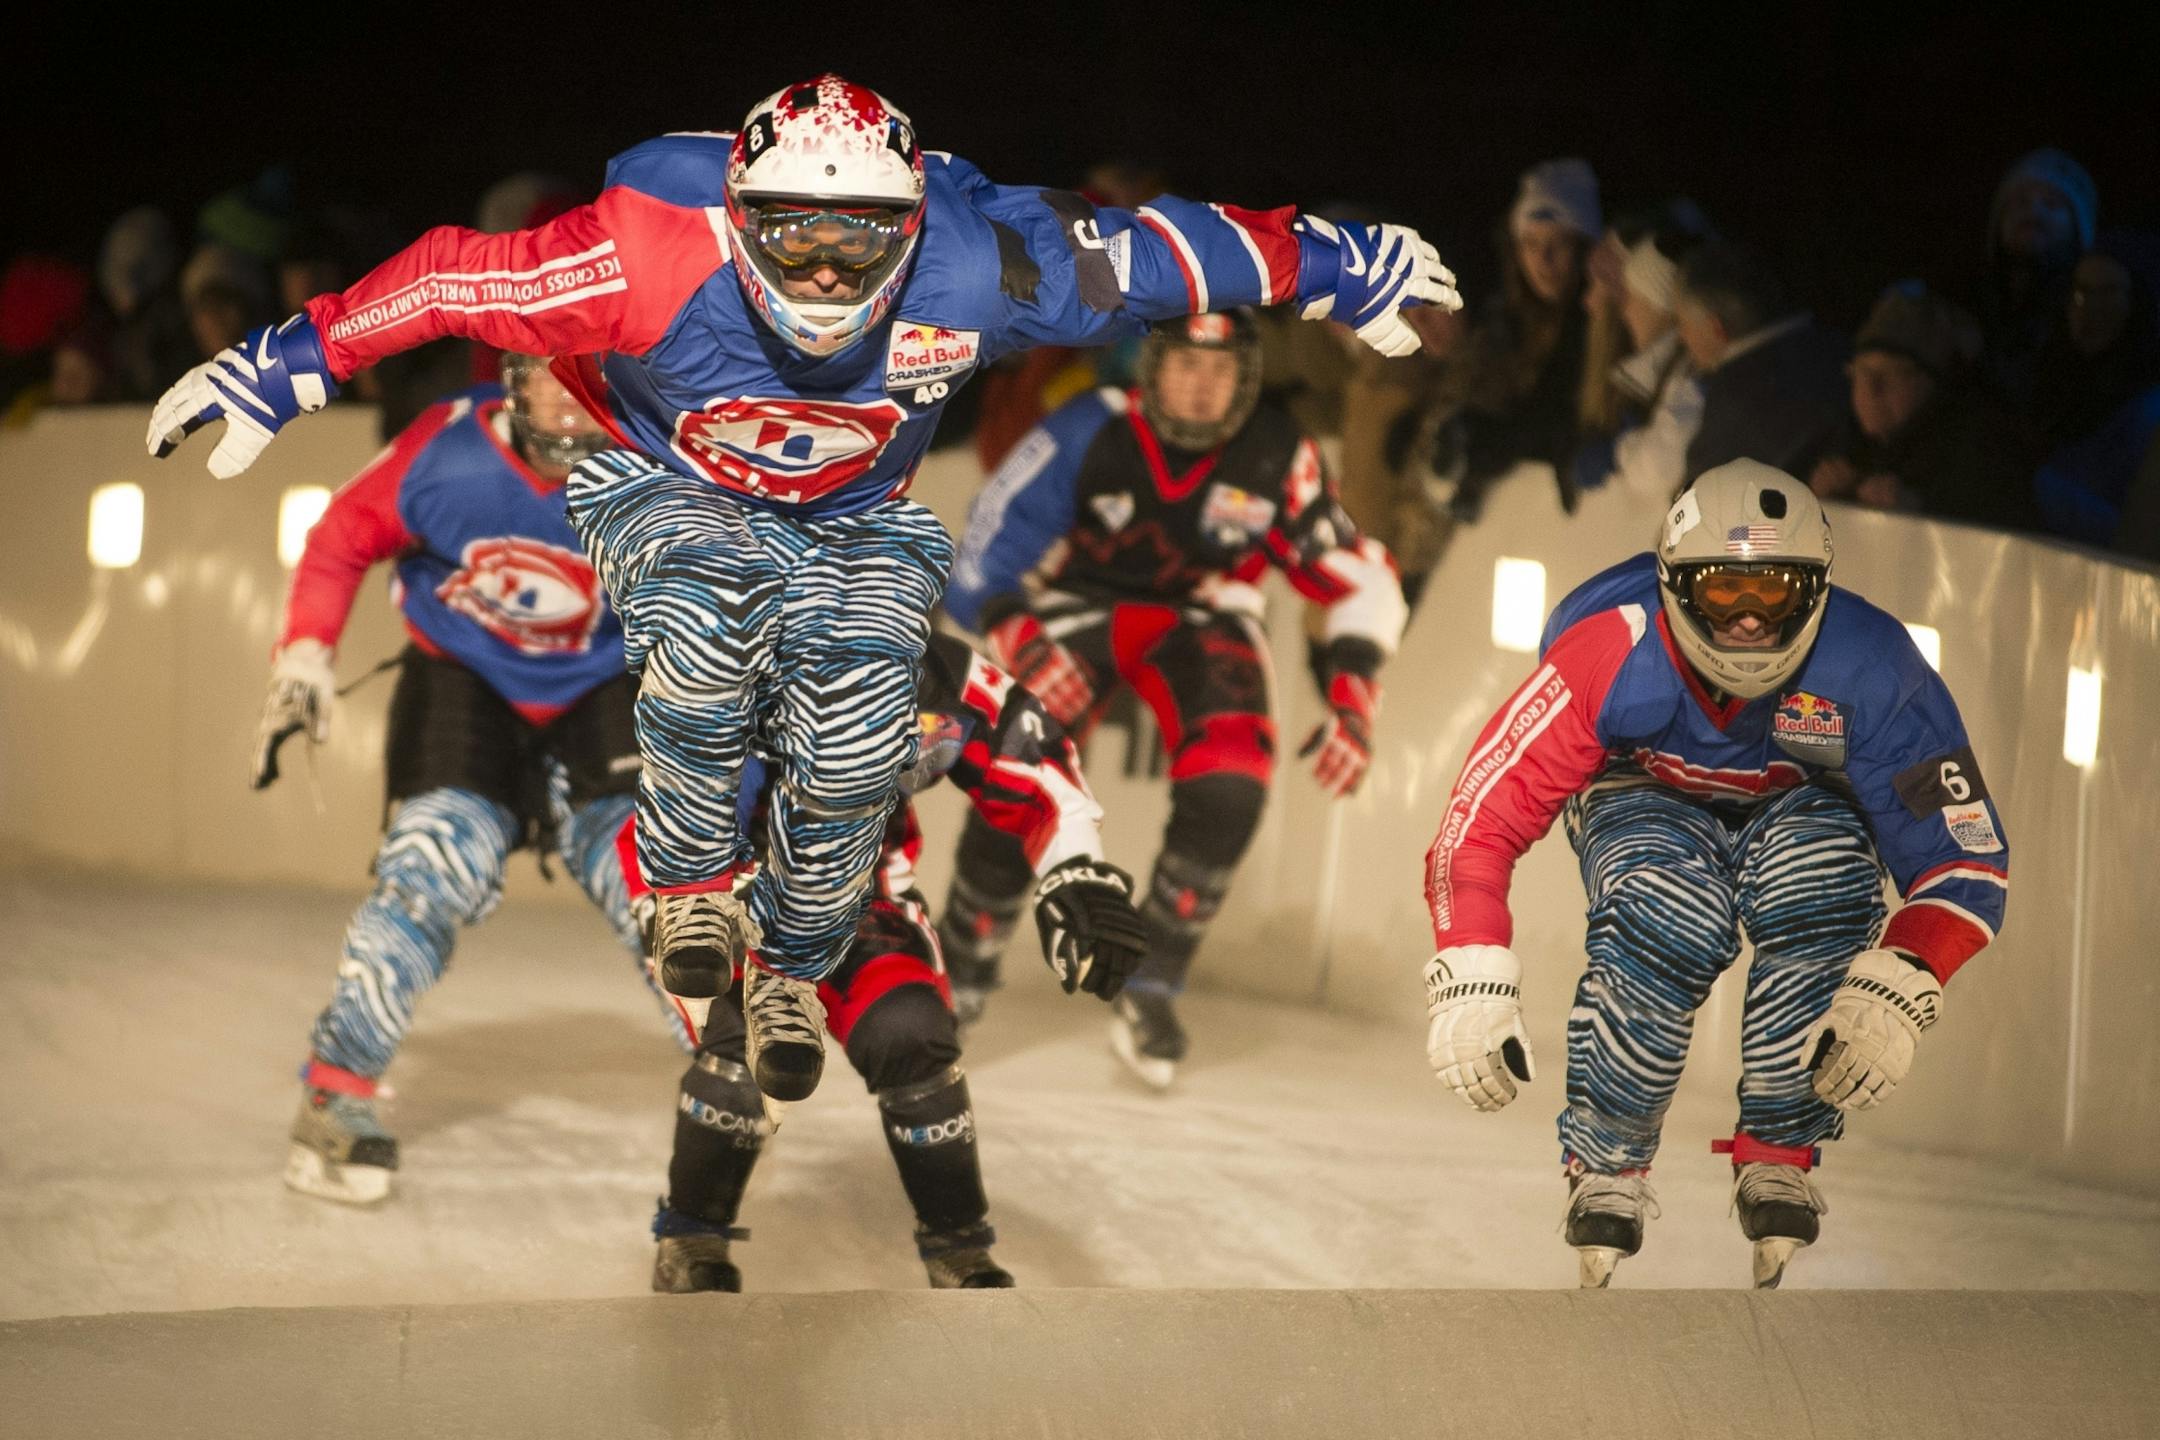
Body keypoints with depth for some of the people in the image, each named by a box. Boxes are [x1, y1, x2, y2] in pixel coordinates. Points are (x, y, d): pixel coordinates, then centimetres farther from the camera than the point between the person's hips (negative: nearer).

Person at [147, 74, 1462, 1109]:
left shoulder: (974, 271, -32)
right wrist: (275, 373, -28)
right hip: (673, 489, -2)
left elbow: (1167, 252, -20)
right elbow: (450, 281, -29)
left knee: (857, 751, -18)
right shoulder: (653, 260, -36)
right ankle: (694, 889, -6)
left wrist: (1351, 268, -9)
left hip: (854, 518, 2)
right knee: (703, 641, -34)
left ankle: (794, 965, 15)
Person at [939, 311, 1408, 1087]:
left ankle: (1151, 986, -8)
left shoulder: (1277, 461, -19)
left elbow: (1361, 580, -9)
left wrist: (1352, 700, -21)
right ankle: (960, 964, 2)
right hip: (1082, 602, -1)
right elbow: (983, 558, -22)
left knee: (1229, 787, -25)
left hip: (1203, 616, 1)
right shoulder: (1087, 435, -24)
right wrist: (1019, 640, -40)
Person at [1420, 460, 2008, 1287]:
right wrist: (1474, 984, -42)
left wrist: (1899, 992, -45)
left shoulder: (1870, 674, -32)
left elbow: (1967, 854, -28)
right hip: (1647, 799, -1)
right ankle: (1604, 1165, -13)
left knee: (1823, 886, -35)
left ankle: (1778, 1159, -16)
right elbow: (1481, 816, -31)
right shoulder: (1610, 657, -34)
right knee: (1672, 920, -35)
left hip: (1801, 808, 1)